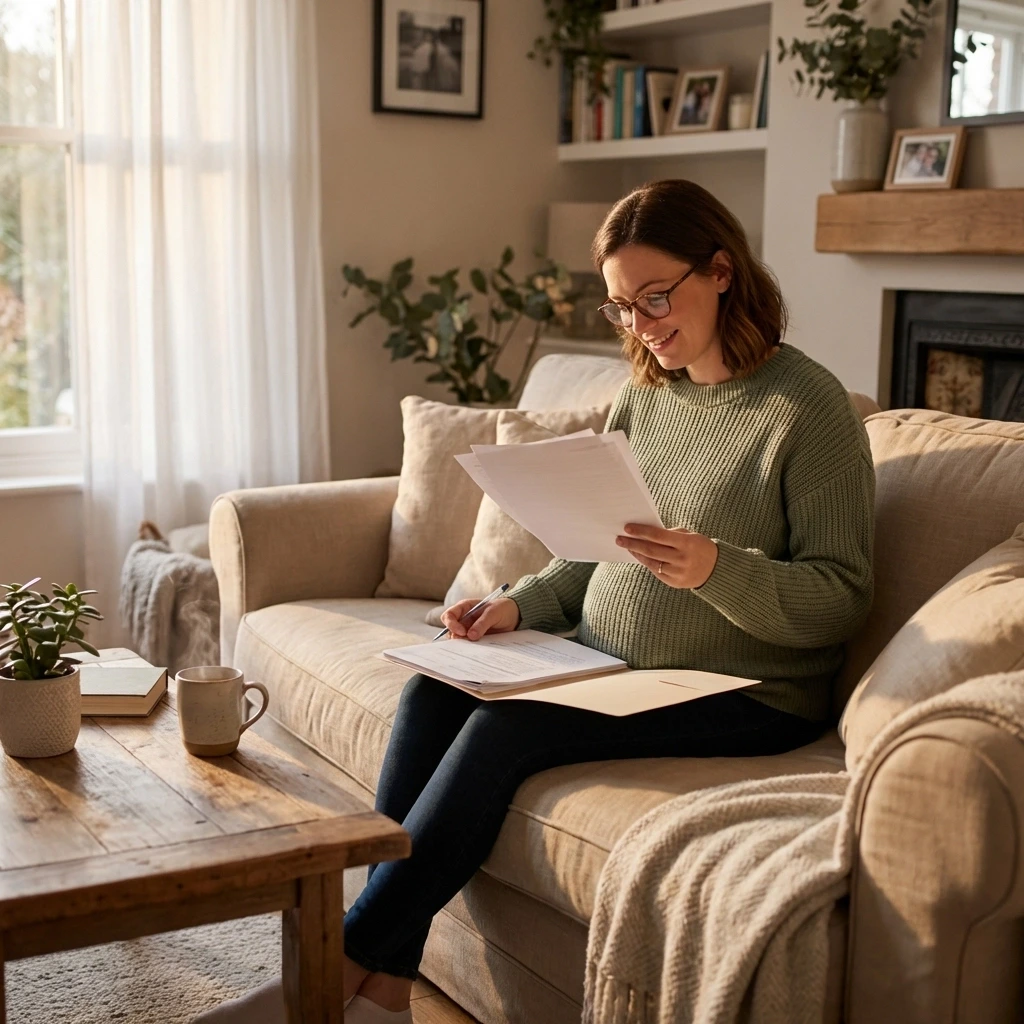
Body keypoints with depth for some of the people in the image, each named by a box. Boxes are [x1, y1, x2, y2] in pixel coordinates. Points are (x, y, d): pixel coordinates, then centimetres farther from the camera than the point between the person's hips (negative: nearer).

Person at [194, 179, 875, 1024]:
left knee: (507, 726, -25)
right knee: (432, 693, -15)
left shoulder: (808, 407, -11)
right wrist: (521, 606, -2)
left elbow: (842, 596, -14)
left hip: (742, 694, -7)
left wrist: (714, 569, -30)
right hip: (607, 662, 7)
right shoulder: (645, 393, 10)